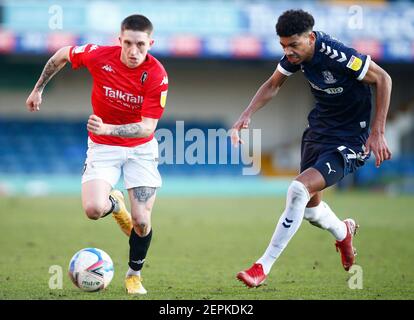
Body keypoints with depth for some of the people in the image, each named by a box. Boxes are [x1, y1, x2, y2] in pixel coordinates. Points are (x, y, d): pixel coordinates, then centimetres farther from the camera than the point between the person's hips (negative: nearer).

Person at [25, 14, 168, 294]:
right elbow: (62, 55, 2)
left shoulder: (157, 76, -22)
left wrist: (108, 129, -41)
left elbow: (148, 126, -26)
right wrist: (38, 89, 11)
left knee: (142, 221, -9)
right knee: (94, 209, -22)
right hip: (103, 146, 1)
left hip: (140, 148, -1)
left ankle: (135, 275, 20)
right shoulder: (99, 56, -19)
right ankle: (114, 203, 17)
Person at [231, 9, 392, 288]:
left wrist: (378, 133, -19)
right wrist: (247, 115, -5)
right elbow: (273, 85, 10)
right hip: (318, 129, 8)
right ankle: (343, 232, 51)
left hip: (349, 141, -8)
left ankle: (263, 267, -19)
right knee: (310, 208, 15)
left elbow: (383, 79, -18)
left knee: (299, 189, -25)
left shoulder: (337, 55, -29)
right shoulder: (296, 54, -8)